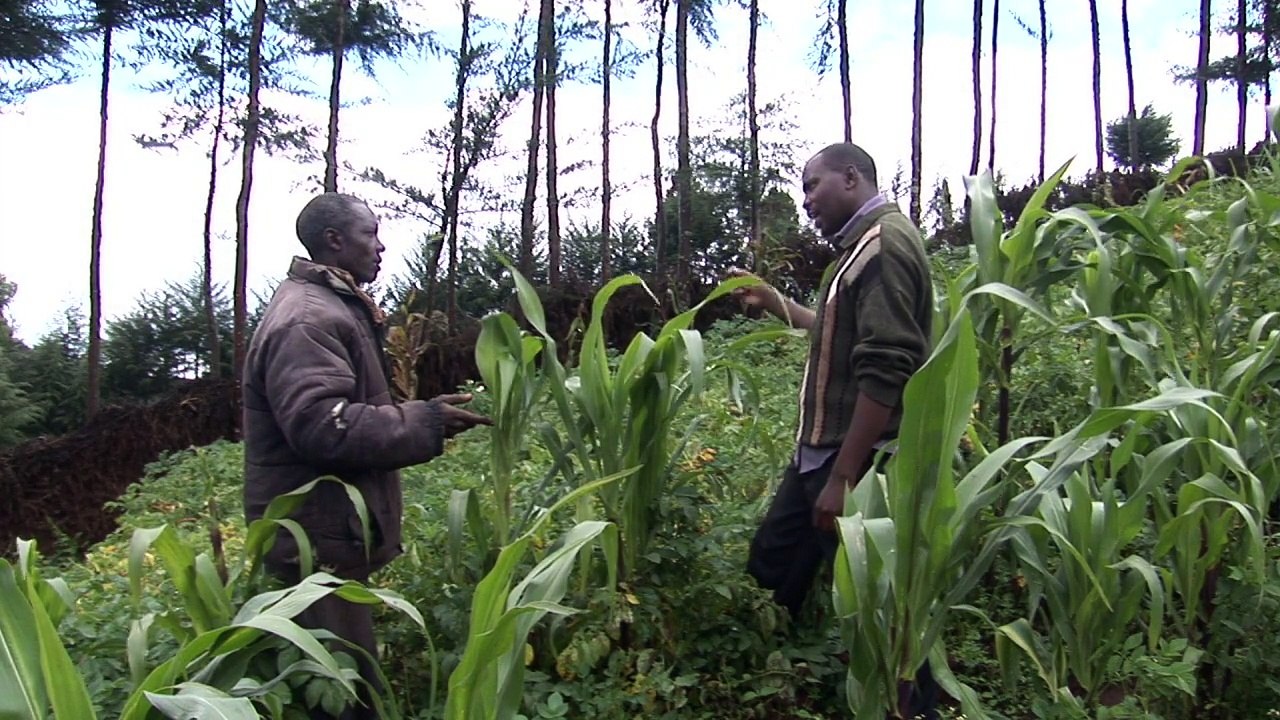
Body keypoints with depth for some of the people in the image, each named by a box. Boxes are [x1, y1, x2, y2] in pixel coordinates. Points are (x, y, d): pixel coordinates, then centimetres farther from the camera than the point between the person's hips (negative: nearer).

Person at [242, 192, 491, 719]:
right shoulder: (307, 320, -17)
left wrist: (421, 417, 15)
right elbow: (324, 426, -28)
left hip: (329, 531, 11)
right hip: (318, 537, -11)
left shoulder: (330, 307, 18)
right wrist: (425, 422, -20)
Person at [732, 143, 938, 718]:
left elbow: (884, 372, -24)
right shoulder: (863, 245, 17)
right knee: (770, 564, 18)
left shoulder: (885, 242, -15)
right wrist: (775, 303, 25)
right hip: (821, 452, 11)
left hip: (857, 462, -11)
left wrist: (843, 477, -25)